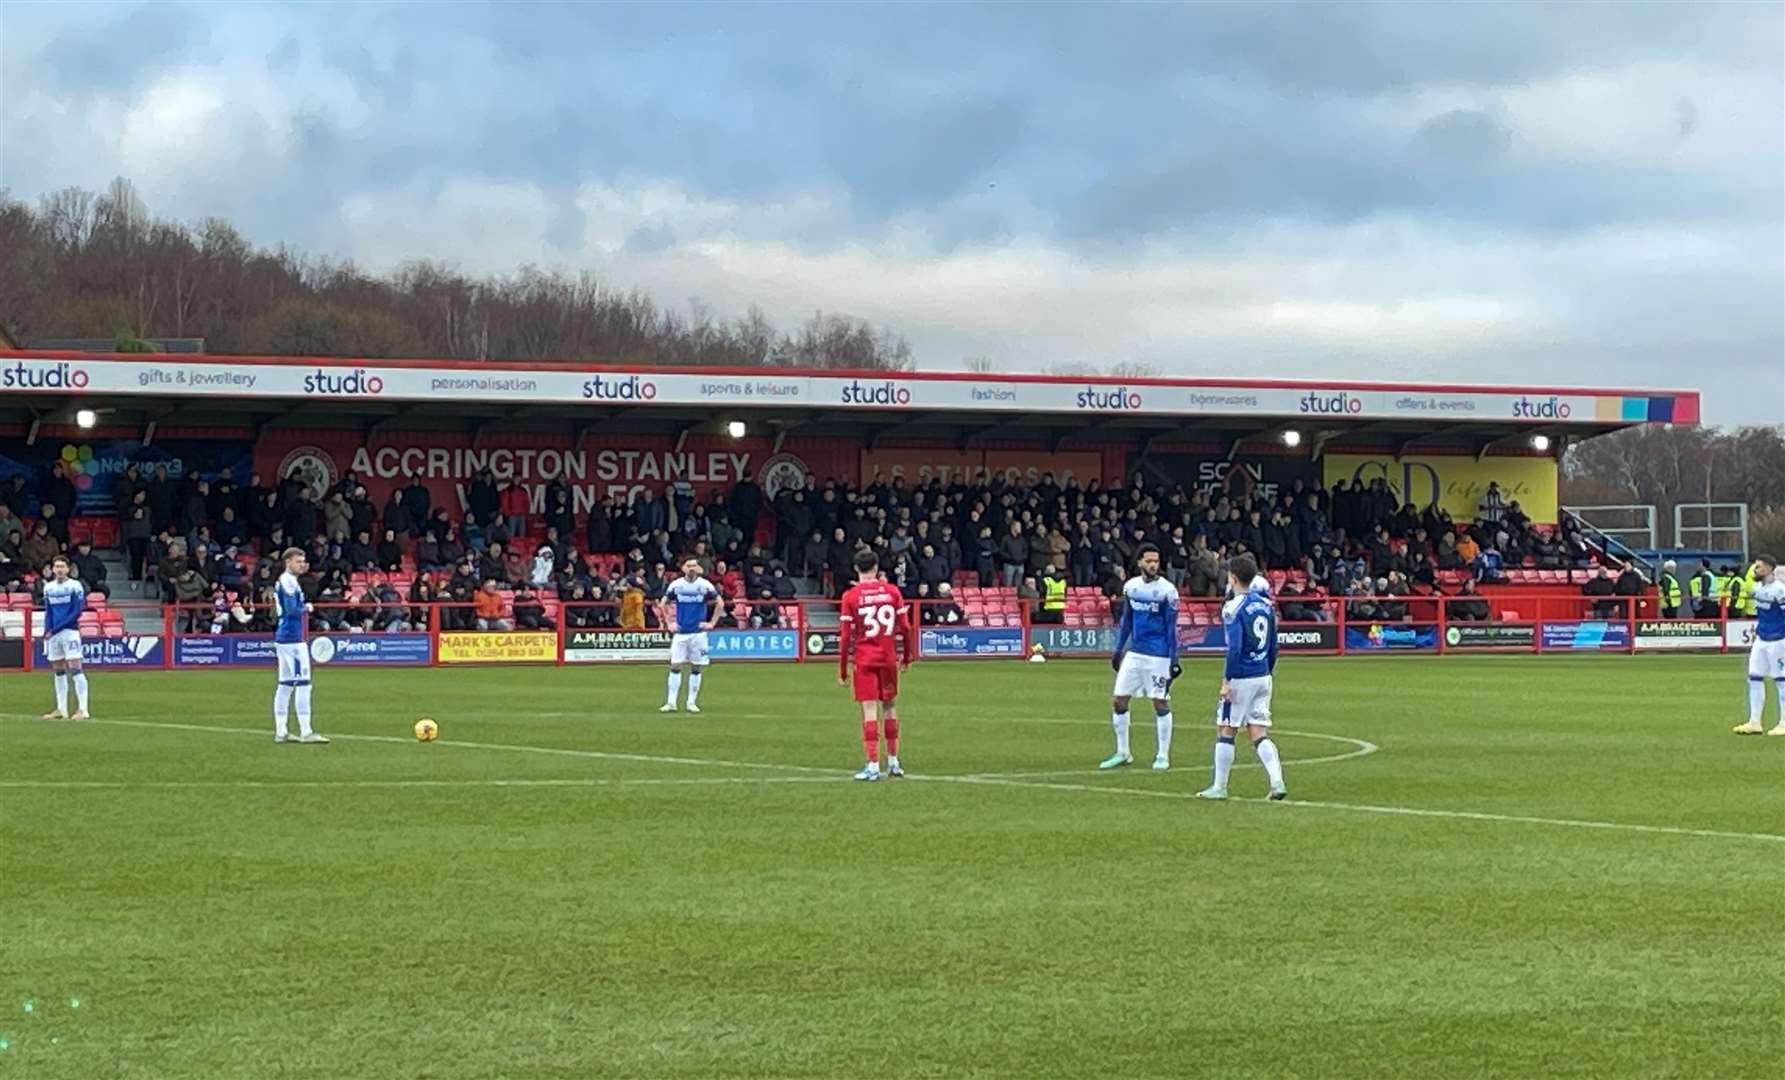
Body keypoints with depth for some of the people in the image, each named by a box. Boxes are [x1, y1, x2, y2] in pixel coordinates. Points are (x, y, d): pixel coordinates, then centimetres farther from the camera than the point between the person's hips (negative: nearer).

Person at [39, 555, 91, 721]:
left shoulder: (75, 586, -5)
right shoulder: (48, 587, 12)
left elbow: (77, 611, -9)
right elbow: (48, 612, 16)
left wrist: (56, 628, -14)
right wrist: (47, 631, 0)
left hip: (70, 631, -6)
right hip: (53, 633, 6)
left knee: (75, 669, -11)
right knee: (58, 671, 9)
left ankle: (83, 710, -13)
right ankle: (61, 710, 15)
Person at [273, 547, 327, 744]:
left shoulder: (290, 580, 16)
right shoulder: (288, 582, -13)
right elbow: (292, 610, -21)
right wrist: (307, 608, -3)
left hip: (283, 637, 10)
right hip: (293, 639, -10)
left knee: (286, 684, 11)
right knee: (302, 683, -10)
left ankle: (280, 732, 12)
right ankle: (305, 732, -12)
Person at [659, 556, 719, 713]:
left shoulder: (705, 585, -3)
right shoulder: (676, 585, 0)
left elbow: (719, 603, 5)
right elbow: (664, 603, 14)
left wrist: (711, 623, -1)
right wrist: (669, 623, 6)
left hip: (698, 632, 0)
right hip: (680, 632, 0)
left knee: (696, 668, 2)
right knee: (675, 666, -6)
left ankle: (692, 702, 10)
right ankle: (671, 703, -4)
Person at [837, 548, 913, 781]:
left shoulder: (850, 596, -4)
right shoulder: (891, 591, 2)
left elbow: (845, 635, -6)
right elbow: (906, 628, 1)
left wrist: (842, 670, -1)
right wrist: (906, 657, 14)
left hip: (864, 659, -2)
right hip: (889, 657, 2)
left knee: (869, 710, -4)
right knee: (890, 707, 15)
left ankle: (873, 765, -7)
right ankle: (893, 762, 21)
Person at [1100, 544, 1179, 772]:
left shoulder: (1166, 590, -9)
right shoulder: (1130, 586, 6)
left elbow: (1171, 627, -7)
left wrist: (1174, 660, -10)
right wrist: (1118, 650, 15)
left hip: (1158, 656, -5)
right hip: (1134, 653, 5)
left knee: (1160, 703, 0)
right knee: (1118, 700, 3)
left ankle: (1163, 755, 11)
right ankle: (1122, 753, 15)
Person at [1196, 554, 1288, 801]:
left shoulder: (1234, 608, -14)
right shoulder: (1265, 604, 8)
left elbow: (1234, 648, -20)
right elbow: (1273, 645, 13)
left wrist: (1226, 680, -16)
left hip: (1241, 678, -7)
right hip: (1263, 677, 7)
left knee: (1225, 731, 6)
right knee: (1259, 734, 8)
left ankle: (1219, 787, 13)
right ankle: (1277, 783, -6)